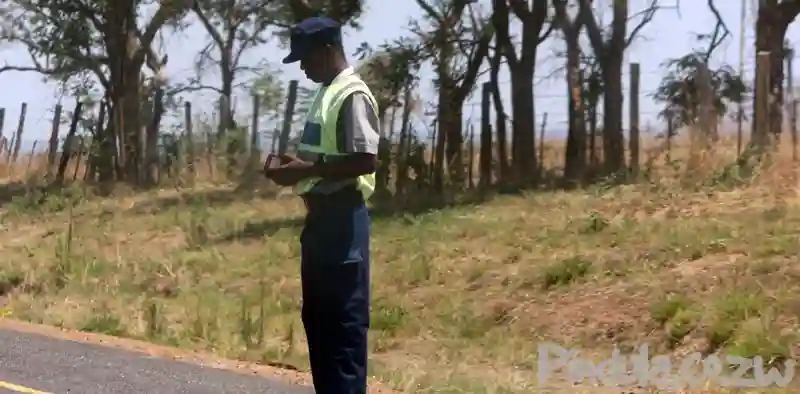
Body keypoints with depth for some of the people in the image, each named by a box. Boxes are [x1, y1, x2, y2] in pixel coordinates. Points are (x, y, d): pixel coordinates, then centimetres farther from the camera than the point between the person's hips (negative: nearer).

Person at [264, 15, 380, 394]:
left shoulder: (352, 96, -13)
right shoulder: (326, 94, 17)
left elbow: (364, 161, -21)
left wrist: (304, 170, -18)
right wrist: (294, 164, 7)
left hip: (342, 218, -10)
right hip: (321, 215, 10)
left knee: (344, 318, -6)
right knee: (319, 315, 14)